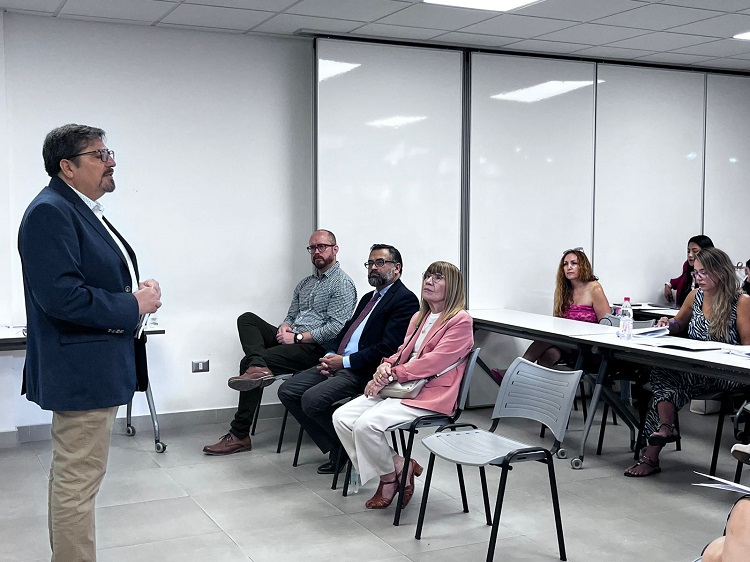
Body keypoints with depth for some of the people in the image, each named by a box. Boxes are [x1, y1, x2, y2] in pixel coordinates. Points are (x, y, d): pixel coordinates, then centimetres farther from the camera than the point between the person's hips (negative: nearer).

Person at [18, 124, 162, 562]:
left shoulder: (86, 210, 14)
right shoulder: (49, 212, -17)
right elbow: (61, 296, -26)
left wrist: (137, 292, 5)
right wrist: (134, 305, -17)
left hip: (98, 369, 11)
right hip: (82, 369, -11)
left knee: (73, 477, 20)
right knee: (78, 482, -2)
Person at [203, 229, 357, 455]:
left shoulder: (342, 284, -4)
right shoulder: (305, 283, 23)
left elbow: (336, 328, -14)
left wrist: (297, 337, -15)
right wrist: (284, 327, -1)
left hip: (315, 348, -8)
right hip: (292, 339, 9)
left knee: (247, 362, -19)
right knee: (247, 318, -9)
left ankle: (240, 435, -12)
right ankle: (258, 367, -36)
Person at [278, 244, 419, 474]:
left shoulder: (405, 300, -7)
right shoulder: (369, 298, 23)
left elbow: (388, 348, -17)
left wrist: (345, 361, -15)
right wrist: (330, 356, 3)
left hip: (364, 370, -10)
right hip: (339, 363, 10)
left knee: (312, 399, -26)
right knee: (287, 390, -2)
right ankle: (335, 448, 4)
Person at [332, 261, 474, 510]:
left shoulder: (460, 321, -6)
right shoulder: (419, 317, 22)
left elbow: (433, 361, -15)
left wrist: (391, 376, -16)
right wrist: (386, 366, -3)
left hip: (428, 396, -9)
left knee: (367, 424, -27)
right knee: (342, 417, -9)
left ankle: (389, 476, -1)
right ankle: (398, 466, -2)